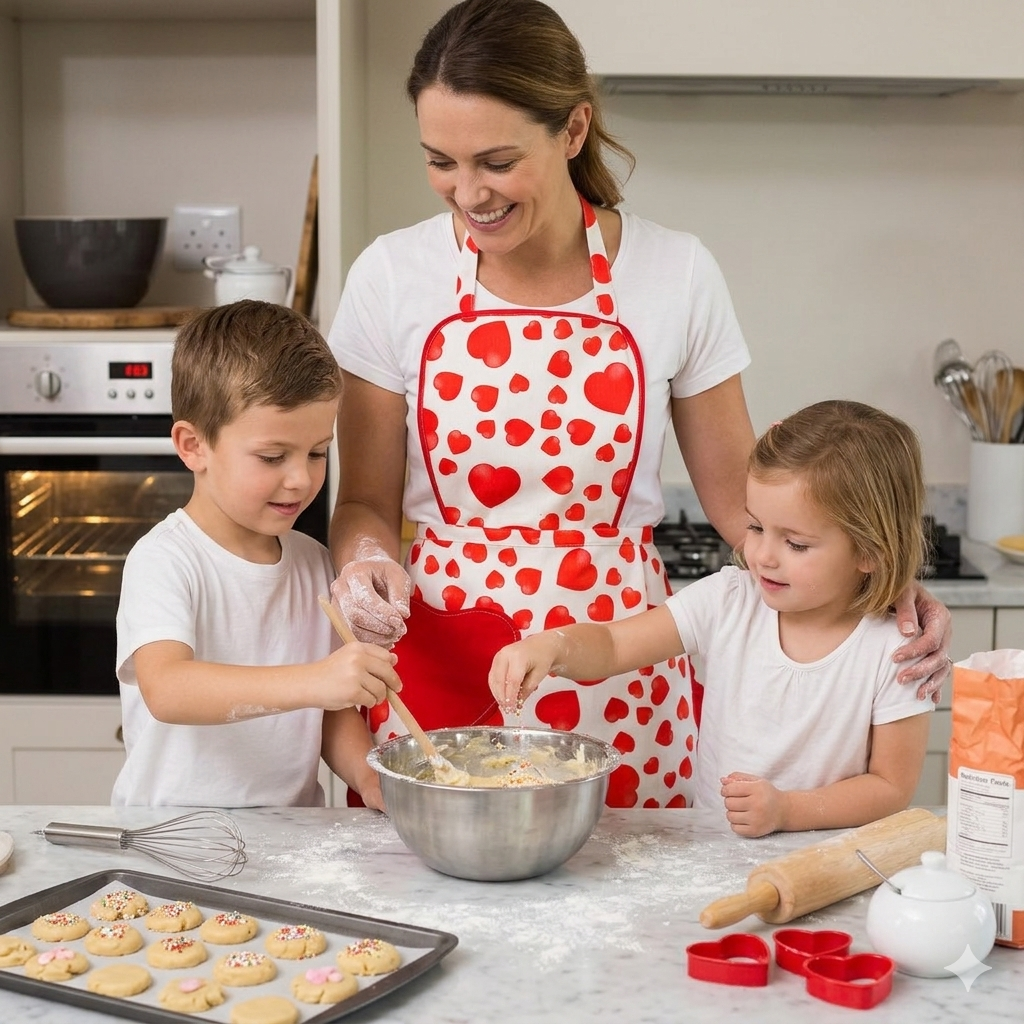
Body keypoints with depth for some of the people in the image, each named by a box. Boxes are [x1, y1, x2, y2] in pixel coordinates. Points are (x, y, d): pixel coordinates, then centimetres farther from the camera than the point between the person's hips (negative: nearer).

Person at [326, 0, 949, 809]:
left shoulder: (675, 274, -5)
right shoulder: (392, 277, -5)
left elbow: (737, 493, 3)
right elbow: (366, 502, 4)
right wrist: (366, 559, -18)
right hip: (435, 673, 0)